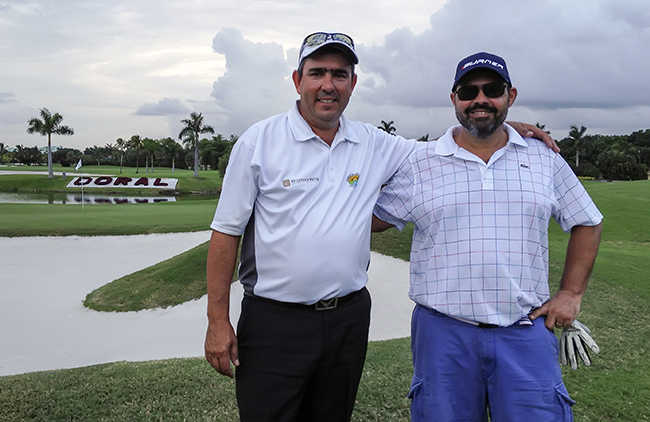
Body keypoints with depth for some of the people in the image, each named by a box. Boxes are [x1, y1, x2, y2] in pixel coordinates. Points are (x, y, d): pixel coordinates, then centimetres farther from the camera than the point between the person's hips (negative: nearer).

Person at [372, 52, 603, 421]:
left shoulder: (545, 158, 9)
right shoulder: (420, 163, 4)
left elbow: (586, 223, 16)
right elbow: (374, 219, 9)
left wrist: (571, 293, 9)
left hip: (525, 332, 1)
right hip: (444, 332, 0)